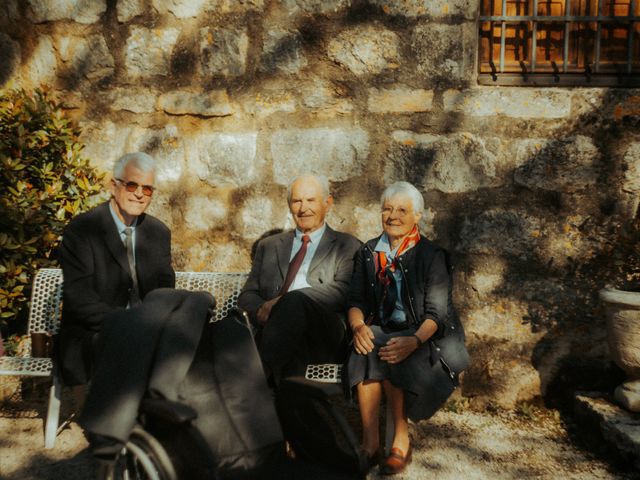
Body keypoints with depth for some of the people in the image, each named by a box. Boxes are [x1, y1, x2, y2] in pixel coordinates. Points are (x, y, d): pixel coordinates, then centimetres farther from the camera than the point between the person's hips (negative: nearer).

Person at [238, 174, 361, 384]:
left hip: (324, 337, -2)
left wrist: (283, 302, -15)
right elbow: (247, 296, 20)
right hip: (277, 334, 2)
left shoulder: (347, 246, 16)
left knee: (296, 300, -34)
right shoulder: (269, 245, 27)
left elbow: (342, 291, -3)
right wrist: (261, 311, -6)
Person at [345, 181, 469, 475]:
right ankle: (370, 443, -20)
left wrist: (415, 340, -29)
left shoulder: (432, 256, -2)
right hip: (380, 333, 3)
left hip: (423, 337, -2)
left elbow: (436, 312, -10)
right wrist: (358, 326, -17)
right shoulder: (368, 253, 9)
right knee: (365, 352, -30)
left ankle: (400, 437, -13)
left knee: (388, 355, -32)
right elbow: (356, 300, 6)